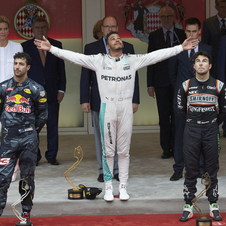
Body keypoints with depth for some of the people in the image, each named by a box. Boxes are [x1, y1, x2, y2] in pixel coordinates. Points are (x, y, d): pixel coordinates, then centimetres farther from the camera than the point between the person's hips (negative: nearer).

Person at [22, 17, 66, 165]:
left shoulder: (56, 45, 8)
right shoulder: (25, 46, 4)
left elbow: (61, 69, 8)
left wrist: (61, 89, 0)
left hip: (52, 92, 1)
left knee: (53, 126, 4)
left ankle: (52, 156, 14)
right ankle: (34, 156, 12)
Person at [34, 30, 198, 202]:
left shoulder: (132, 60, 4)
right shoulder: (99, 61, 1)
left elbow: (157, 55, 1)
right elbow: (74, 57, -3)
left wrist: (181, 48, -4)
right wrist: (51, 49, -10)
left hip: (126, 109, 1)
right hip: (107, 108, -1)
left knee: (124, 150, 8)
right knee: (108, 150, 5)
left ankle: (123, 186, 17)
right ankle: (108, 187, 14)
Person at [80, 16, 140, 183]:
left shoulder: (128, 48, 7)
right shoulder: (91, 48, 6)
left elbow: (133, 75, 7)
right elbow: (85, 77, 4)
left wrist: (135, 100, 1)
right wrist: (84, 100, -3)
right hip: (99, 101, 0)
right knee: (101, 137, 4)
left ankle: (119, 169, 12)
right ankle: (103, 170, 13)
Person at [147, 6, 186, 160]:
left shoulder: (182, 35, 6)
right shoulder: (154, 36, 6)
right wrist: (150, 85, -1)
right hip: (161, 82, 0)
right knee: (164, 117, 2)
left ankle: (176, 147, 10)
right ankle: (166, 148, 9)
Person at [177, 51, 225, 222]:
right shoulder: (186, 86, 1)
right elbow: (181, 109, 12)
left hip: (211, 132, 0)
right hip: (191, 132, 0)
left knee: (212, 171, 4)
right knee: (191, 171, 3)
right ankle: (188, 206, 9)